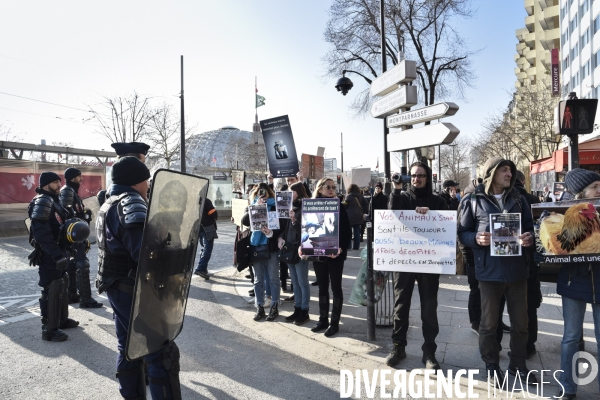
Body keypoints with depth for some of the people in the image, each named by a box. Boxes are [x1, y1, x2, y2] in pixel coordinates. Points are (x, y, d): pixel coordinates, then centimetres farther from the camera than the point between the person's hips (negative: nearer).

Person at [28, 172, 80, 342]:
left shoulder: (53, 200, 16)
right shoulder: (42, 202, -16)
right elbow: (41, 232, -27)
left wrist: (62, 252, 16)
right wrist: (56, 254, -30)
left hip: (58, 251, 10)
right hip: (49, 254, -10)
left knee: (63, 285, 19)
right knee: (51, 290, -5)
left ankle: (62, 319, 33)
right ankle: (49, 329, 5)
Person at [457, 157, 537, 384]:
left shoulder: (519, 199, 9)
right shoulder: (473, 201, -2)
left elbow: (530, 227, 13)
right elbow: (462, 233, -1)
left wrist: (529, 237, -9)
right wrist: (477, 238, -21)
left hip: (517, 269, 4)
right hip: (489, 271, -3)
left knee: (520, 322, 14)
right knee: (489, 322, 10)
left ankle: (518, 365, 33)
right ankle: (491, 365, 28)